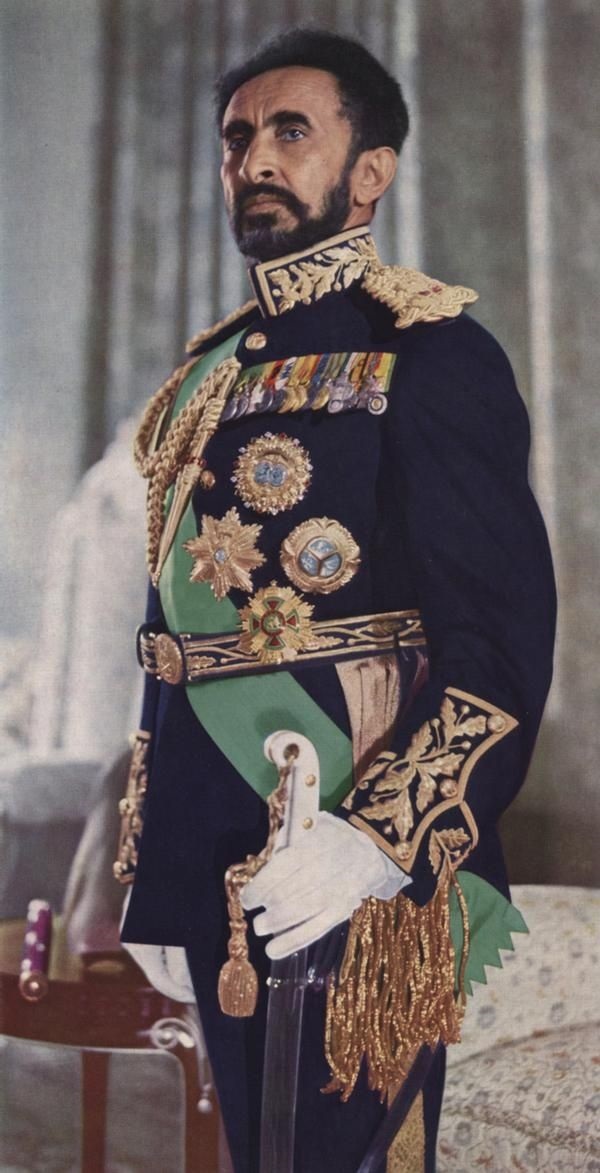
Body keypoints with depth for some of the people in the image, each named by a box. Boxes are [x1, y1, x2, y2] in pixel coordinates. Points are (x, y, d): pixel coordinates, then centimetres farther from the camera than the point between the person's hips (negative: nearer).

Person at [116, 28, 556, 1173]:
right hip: (220, 880, 7)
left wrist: (374, 843, -25)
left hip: (357, 874, -7)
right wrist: (154, 881, 14)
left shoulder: (430, 355, -7)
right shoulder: (202, 380, 15)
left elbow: (501, 647, -14)